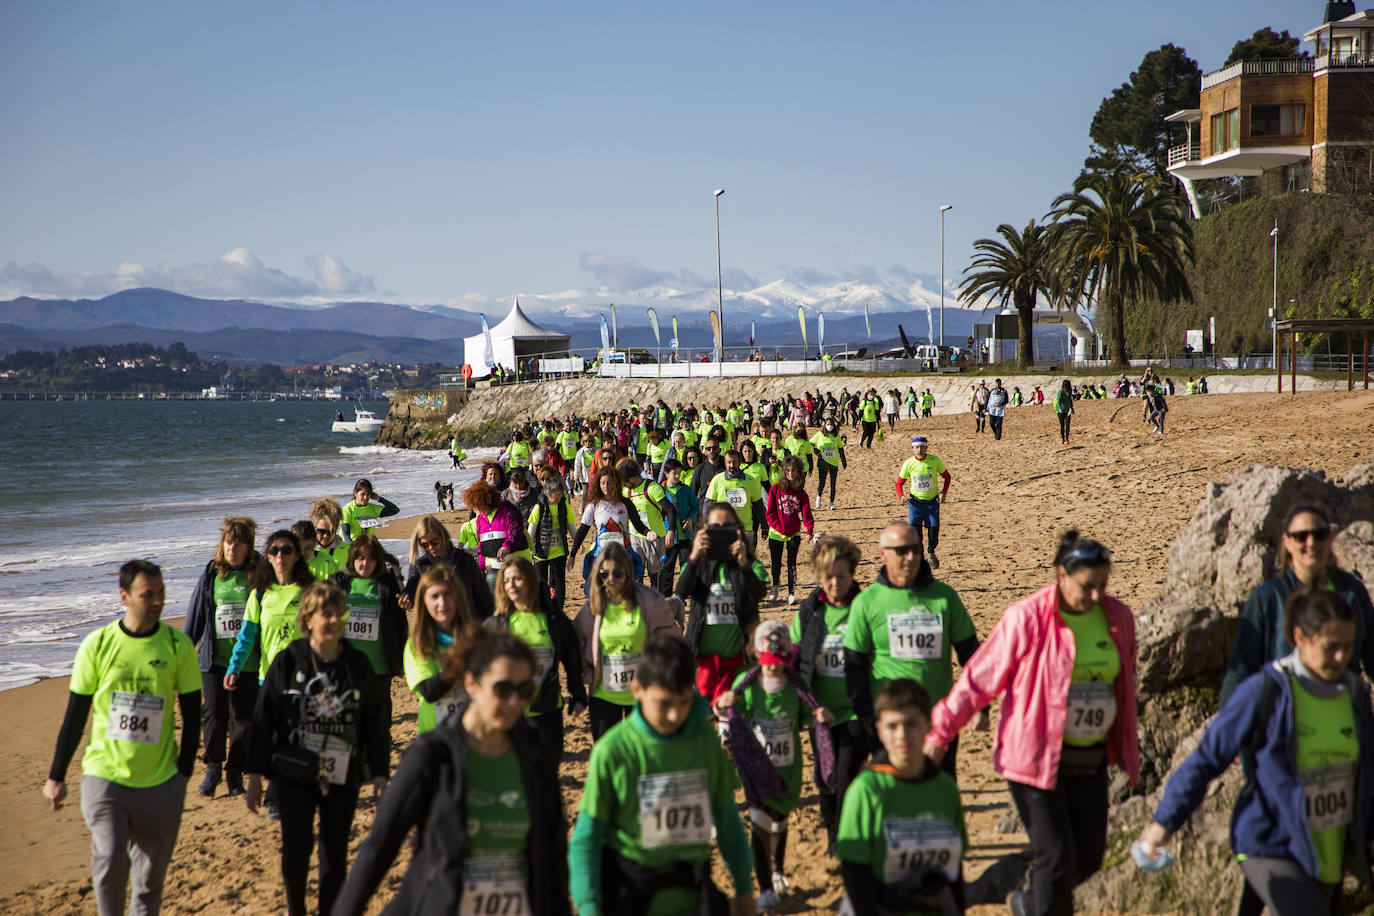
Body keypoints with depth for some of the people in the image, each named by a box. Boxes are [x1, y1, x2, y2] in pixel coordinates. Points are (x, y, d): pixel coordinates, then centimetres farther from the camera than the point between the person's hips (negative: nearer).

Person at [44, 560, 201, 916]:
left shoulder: (178, 645, -2)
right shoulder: (98, 645, -4)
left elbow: (192, 715, 5)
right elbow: (75, 716, 4)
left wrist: (184, 772, 0)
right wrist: (56, 776, 6)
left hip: (160, 782, 1)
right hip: (104, 775, -1)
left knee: (150, 878, 7)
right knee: (110, 857, -20)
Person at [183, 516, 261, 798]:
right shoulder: (211, 573, 3)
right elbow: (195, 616, 10)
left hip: (249, 661, -1)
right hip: (215, 659, 1)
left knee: (243, 719, 4)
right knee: (213, 715, -1)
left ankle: (235, 771, 17)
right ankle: (213, 768, 15)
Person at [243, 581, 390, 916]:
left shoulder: (358, 664, 1)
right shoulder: (288, 661, -4)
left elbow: (375, 723, 6)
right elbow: (264, 719, -1)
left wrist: (379, 773, 3)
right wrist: (255, 775, -2)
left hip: (343, 777, 1)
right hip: (295, 775, -1)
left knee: (335, 854, 5)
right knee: (295, 850, 1)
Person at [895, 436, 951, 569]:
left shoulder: (935, 460, -10)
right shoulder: (908, 463, -9)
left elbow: (946, 476, 6)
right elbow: (899, 483, 3)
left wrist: (944, 493, -9)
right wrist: (902, 496, -17)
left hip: (932, 502, 0)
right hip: (915, 502, 0)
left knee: (933, 533, 1)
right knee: (915, 532, -12)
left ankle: (930, 552, 35)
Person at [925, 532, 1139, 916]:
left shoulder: (1118, 619, 2)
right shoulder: (1026, 619, -14)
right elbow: (979, 679, -8)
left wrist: (1127, 748, 23)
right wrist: (940, 733, -9)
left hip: (1091, 760, 5)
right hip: (1036, 755, -5)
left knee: (1088, 858, 7)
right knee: (1056, 855, -8)